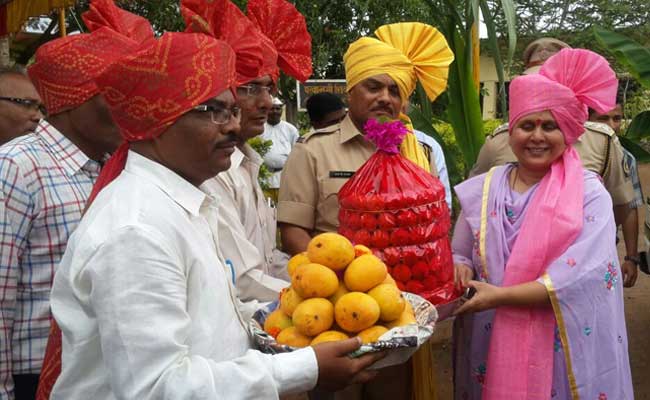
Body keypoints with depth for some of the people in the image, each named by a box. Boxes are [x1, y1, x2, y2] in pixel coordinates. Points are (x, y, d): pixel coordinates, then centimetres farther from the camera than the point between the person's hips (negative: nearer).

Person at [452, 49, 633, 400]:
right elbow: (461, 255, 8)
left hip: (564, 349, -3)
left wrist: (501, 295, -21)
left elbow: (583, 276, -18)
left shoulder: (589, 193, -8)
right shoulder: (482, 190, 2)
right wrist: (461, 269, -15)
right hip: (491, 345, 3)